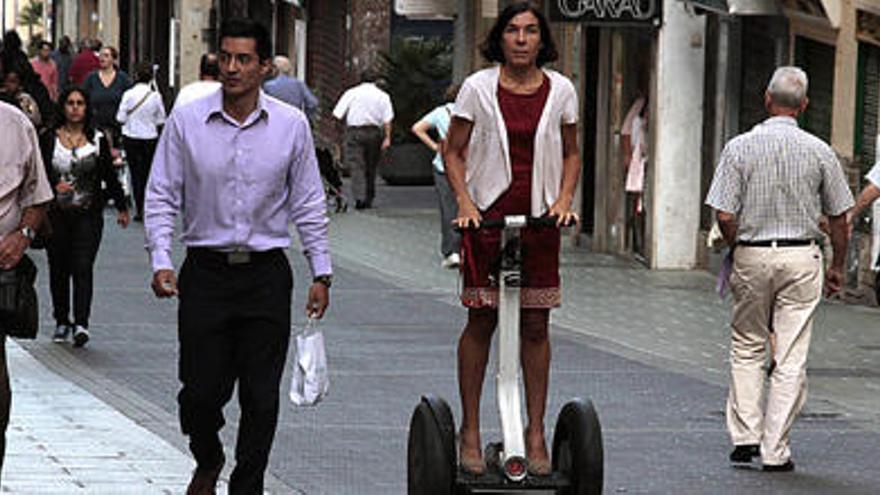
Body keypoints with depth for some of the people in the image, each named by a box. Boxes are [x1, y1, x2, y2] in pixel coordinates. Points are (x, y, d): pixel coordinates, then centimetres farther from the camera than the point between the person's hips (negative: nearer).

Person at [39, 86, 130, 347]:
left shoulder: (98, 139, 3)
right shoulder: (49, 139, 2)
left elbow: (110, 176, 10)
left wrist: (121, 207, 14)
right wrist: (54, 187, -17)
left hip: (88, 215, -1)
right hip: (57, 215, 1)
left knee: (83, 267, -12)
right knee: (59, 268, 8)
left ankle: (81, 323, -19)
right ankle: (62, 322, 21)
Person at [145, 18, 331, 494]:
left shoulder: (291, 125, 1)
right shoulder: (186, 121, -1)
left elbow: (308, 205, 8)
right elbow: (161, 197, 2)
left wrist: (321, 273, 6)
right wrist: (160, 261, -9)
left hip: (266, 275, 0)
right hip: (205, 271, 0)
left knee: (261, 397, 0)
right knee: (200, 391, 1)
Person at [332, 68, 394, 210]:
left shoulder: (351, 93, 4)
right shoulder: (382, 96, 5)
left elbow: (337, 114, -2)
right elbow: (387, 119, -5)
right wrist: (387, 138, -5)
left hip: (354, 131, -2)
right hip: (374, 132, 2)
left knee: (356, 166, -5)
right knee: (371, 167, 13)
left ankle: (359, 197, -21)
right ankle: (369, 199, 18)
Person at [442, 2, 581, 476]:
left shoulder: (561, 91, 5)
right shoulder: (478, 87, -1)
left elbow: (571, 153, 15)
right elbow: (453, 152, 4)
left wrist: (564, 198, -1)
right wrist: (465, 201, -10)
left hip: (539, 218, 2)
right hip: (487, 215, -2)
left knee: (535, 326, 3)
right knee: (481, 322, 1)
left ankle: (536, 432, 10)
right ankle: (470, 430, 10)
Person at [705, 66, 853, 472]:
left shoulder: (740, 148, -5)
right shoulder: (819, 151, -2)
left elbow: (725, 216, -9)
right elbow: (839, 216, 4)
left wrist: (738, 249, 11)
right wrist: (837, 267, 16)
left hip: (752, 256, 0)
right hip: (802, 257, 0)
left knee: (747, 348, 16)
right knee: (791, 359, 2)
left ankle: (745, 435, 8)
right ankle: (775, 450, 2)